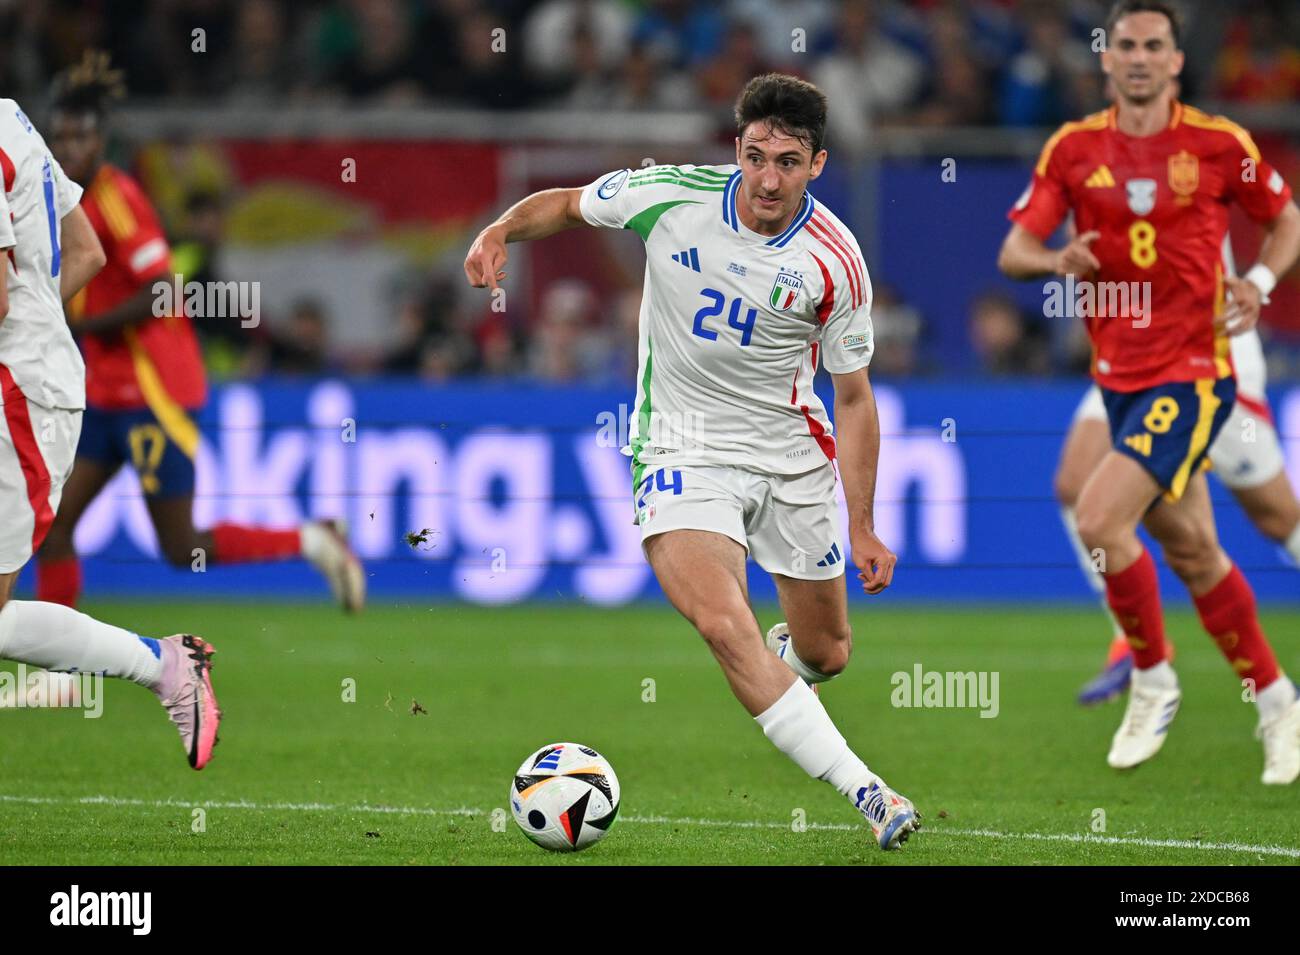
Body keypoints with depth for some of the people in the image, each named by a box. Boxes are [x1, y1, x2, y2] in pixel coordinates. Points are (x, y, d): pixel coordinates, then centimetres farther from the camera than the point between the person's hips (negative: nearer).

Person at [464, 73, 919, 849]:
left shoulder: (834, 261, -11)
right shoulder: (673, 196, -12)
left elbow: (854, 397, -1)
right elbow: (568, 205, 8)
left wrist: (863, 527, -2)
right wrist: (499, 232, -13)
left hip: (793, 457, 2)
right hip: (682, 451, -2)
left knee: (825, 654, 12)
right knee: (721, 621, -27)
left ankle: (782, 664, 54)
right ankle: (866, 792, -29)